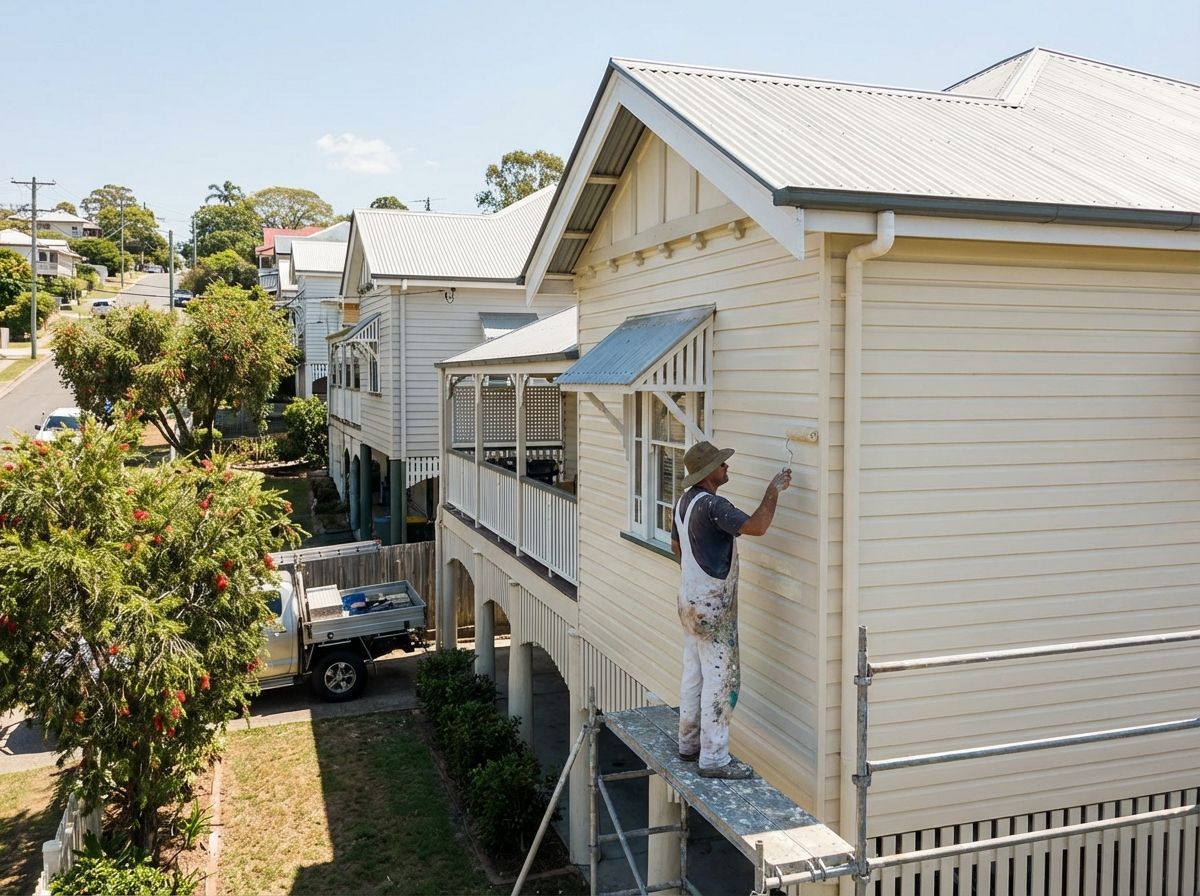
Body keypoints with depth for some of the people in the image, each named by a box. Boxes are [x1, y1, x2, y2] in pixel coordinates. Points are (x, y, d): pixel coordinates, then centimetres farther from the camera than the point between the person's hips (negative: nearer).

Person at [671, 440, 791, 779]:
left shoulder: (685, 501, 8)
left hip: (690, 601, 10)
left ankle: (689, 743, 28)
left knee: (694, 674, 17)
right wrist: (774, 490, -22)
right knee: (721, 679, -3)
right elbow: (756, 526, -33)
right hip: (712, 607, -10)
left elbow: (676, 545, 21)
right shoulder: (711, 505, -23)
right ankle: (714, 758, 2)